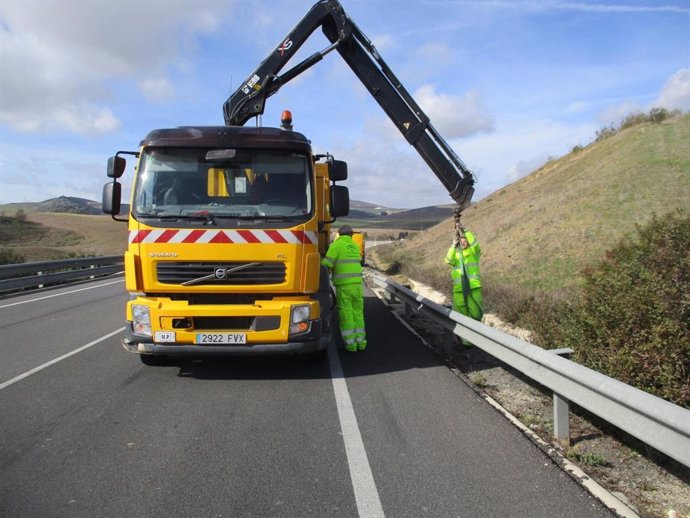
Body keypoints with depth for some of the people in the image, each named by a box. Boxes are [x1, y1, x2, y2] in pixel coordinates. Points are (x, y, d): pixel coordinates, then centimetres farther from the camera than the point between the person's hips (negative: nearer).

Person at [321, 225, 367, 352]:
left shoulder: (336, 245, -4)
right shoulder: (355, 246, 15)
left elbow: (327, 264, -12)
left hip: (343, 285, -5)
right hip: (357, 284, 5)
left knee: (346, 314, 1)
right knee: (357, 313, 12)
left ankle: (350, 344, 3)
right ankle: (360, 342, 14)